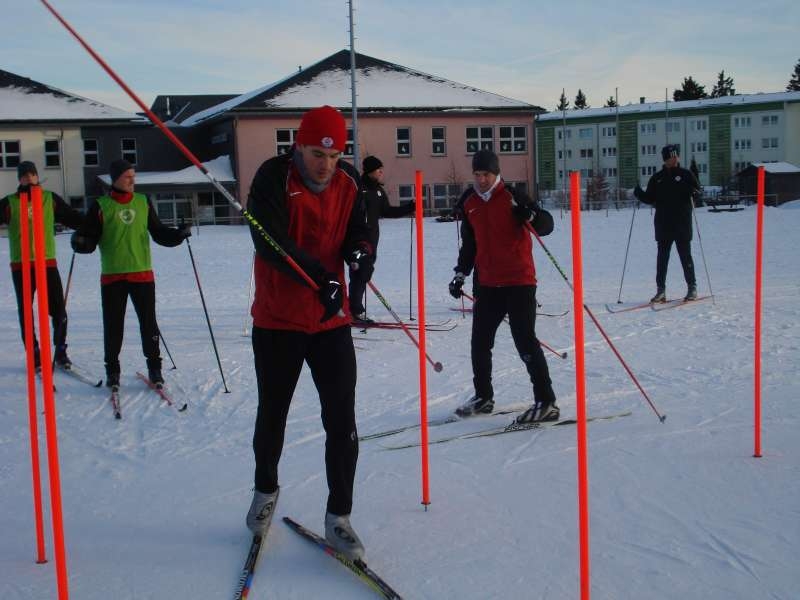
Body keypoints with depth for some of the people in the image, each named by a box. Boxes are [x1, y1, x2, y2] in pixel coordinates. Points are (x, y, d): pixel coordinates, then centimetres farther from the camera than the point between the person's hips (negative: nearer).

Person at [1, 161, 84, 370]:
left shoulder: (50, 199, 7)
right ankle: (34, 356, 14)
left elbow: (73, 217, 7)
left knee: (59, 310, -3)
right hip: (21, 266, 0)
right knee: (26, 312, 5)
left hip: (48, 263, 1)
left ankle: (61, 352, 13)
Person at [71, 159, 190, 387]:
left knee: (149, 323, 2)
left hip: (142, 274, 2)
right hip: (112, 276, -2)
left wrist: (178, 234, -3)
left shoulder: (144, 203, 9)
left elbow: (158, 233, 13)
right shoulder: (100, 207, 0)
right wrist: (80, 242, -22)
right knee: (113, 325, 4)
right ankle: (112, 370, 15)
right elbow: (89, 238, 0)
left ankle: (154, 367, 13)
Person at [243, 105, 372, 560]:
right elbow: (270, 241, -25)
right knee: (272, 413, 14)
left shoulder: (348, 182, 0)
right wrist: (321, 278, -34)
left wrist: (360, 248, -20)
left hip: (332, 318, 3)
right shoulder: (274, 178, -14)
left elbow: (357, 232, 5)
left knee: (342, 420, -2)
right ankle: (266, 489, 41)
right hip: (278, 319, -2)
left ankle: (339, 517, 11)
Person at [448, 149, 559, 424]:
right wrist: (461, 274, 16)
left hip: (519, 281, -6)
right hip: (487, 283, 6)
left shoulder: (512, 196, -9)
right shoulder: (469, 202, 8)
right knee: (480, 342, 12)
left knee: (525, 341, -9)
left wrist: (532, 215, -34)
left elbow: (547, 225, -14)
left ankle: (546, 402, -4)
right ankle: (483, 397, 29)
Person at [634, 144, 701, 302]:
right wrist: (639, 193, -7)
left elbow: (698, 191, 1)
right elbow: (650, 198, 12)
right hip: (663, 225, 3)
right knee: (662, 256, 4)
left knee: (685, 255, 0)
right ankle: (661, 290, 8)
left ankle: (692, 288, 9)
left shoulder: (686, 174, 3)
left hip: (682, 224, -3)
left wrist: (693, 192, -21)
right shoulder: (657, 178, 11)